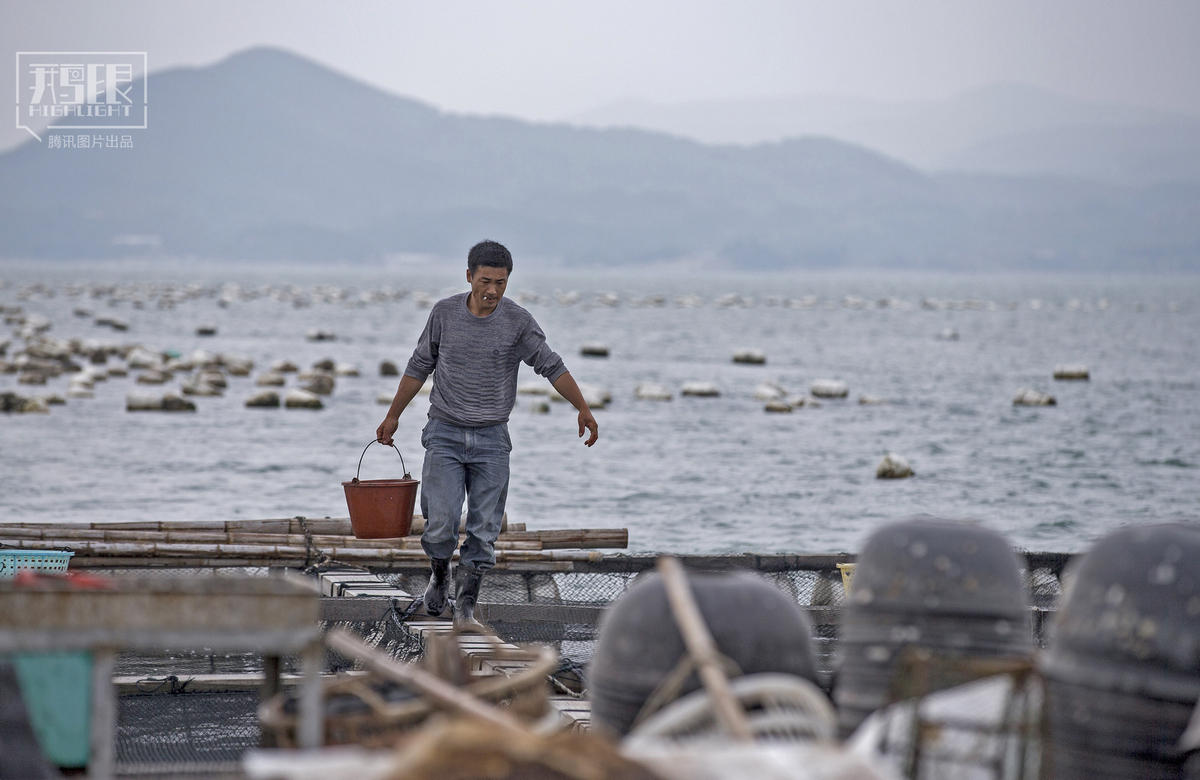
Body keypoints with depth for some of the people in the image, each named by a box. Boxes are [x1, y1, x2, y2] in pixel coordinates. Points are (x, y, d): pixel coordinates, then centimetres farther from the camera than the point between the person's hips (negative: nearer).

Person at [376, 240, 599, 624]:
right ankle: (439, 574, 18)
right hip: (445, 435, 0)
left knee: (484, 530, -3)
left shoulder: (518, 322, -5)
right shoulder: (445, 313, -2)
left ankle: (466, 603, 8)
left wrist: (584, 410, -13)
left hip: (491, 439, 0)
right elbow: (420, 366, 9)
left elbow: (552, 367, -2)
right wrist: (393, 416, 13)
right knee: (441, 523, -11)